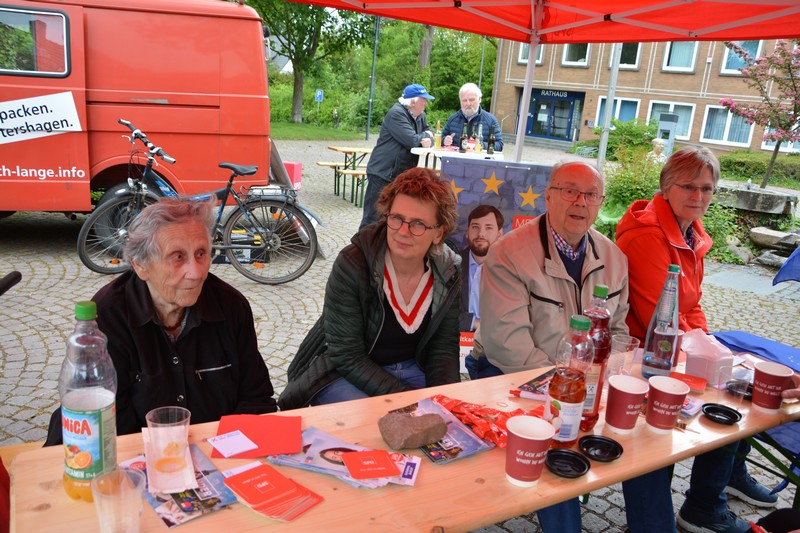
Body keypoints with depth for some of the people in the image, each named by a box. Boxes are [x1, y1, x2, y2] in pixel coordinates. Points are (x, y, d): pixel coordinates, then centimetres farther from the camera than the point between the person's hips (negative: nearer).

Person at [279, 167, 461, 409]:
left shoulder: (450, 273, -9)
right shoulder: (351, 265, -22)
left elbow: (443, 349, -2)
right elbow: (346, 356, -20)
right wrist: (403, 396, -27)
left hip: (410, 370, 4)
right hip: (343, 373, -4)